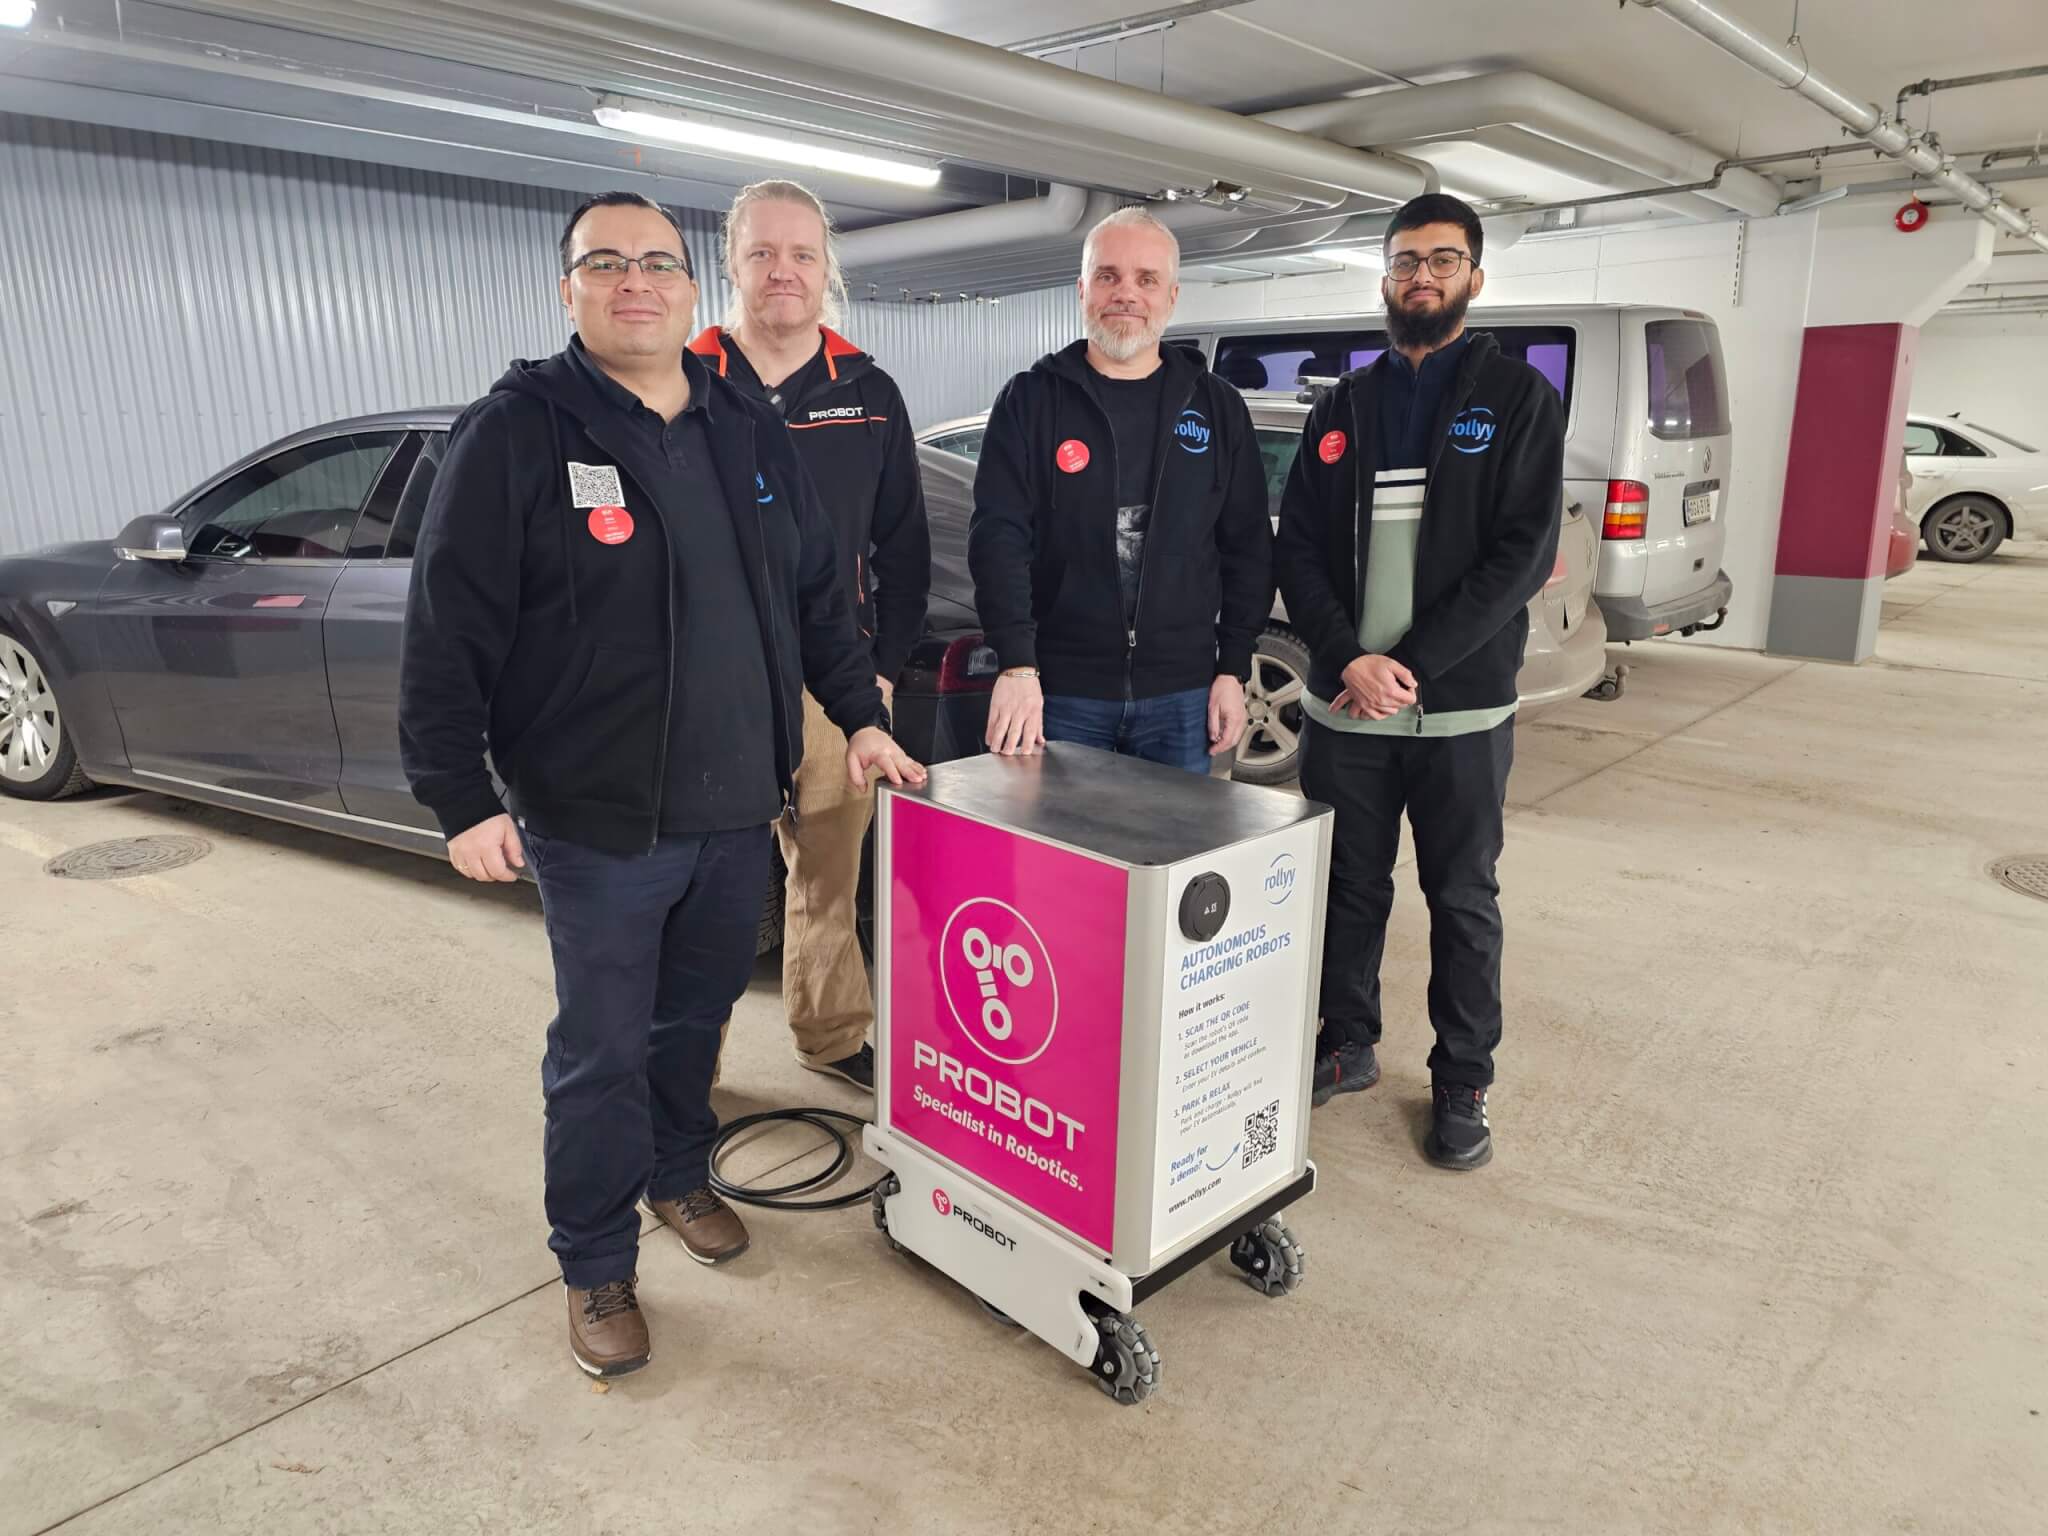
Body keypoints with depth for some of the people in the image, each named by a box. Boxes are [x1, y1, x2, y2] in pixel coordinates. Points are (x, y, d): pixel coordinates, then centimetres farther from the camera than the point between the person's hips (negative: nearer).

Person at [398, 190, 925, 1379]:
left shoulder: (753, 434, 10)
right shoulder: (516, 433, -7)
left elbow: (818, 596, 16)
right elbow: (449, 632, -10)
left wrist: (861, 715, 12)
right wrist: (463, 800, -13)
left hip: (738, 808, 5)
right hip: (596, 822, -4)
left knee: (698, 1014, 20)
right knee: (600, 1052, 7)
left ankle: (682, 1176, 44)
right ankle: (598, 1268, 27)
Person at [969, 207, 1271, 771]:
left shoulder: (1218, 406, 8)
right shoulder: (1031, 399, 1)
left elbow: (1248, 548, 9)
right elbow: (997, 535, -7)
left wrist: (1233, 670, 3)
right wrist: (1017, 665, -18)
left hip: (1182, 695, 2)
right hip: (1059, 693, -2)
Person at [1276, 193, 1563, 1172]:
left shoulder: (1517, 399, 0)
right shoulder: (1342, 408, 10)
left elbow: (1524, 553, -9)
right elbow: (1298, 549, 4)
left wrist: (1414, 667, -16)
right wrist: (1348, 659, -12)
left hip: (1461, 708, -3)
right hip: (1343, 704, 3)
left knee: (1462, 900, 8)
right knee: (1348, 889, 12)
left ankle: (1462, 1085, 22)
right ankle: (1347, 1046, 30)